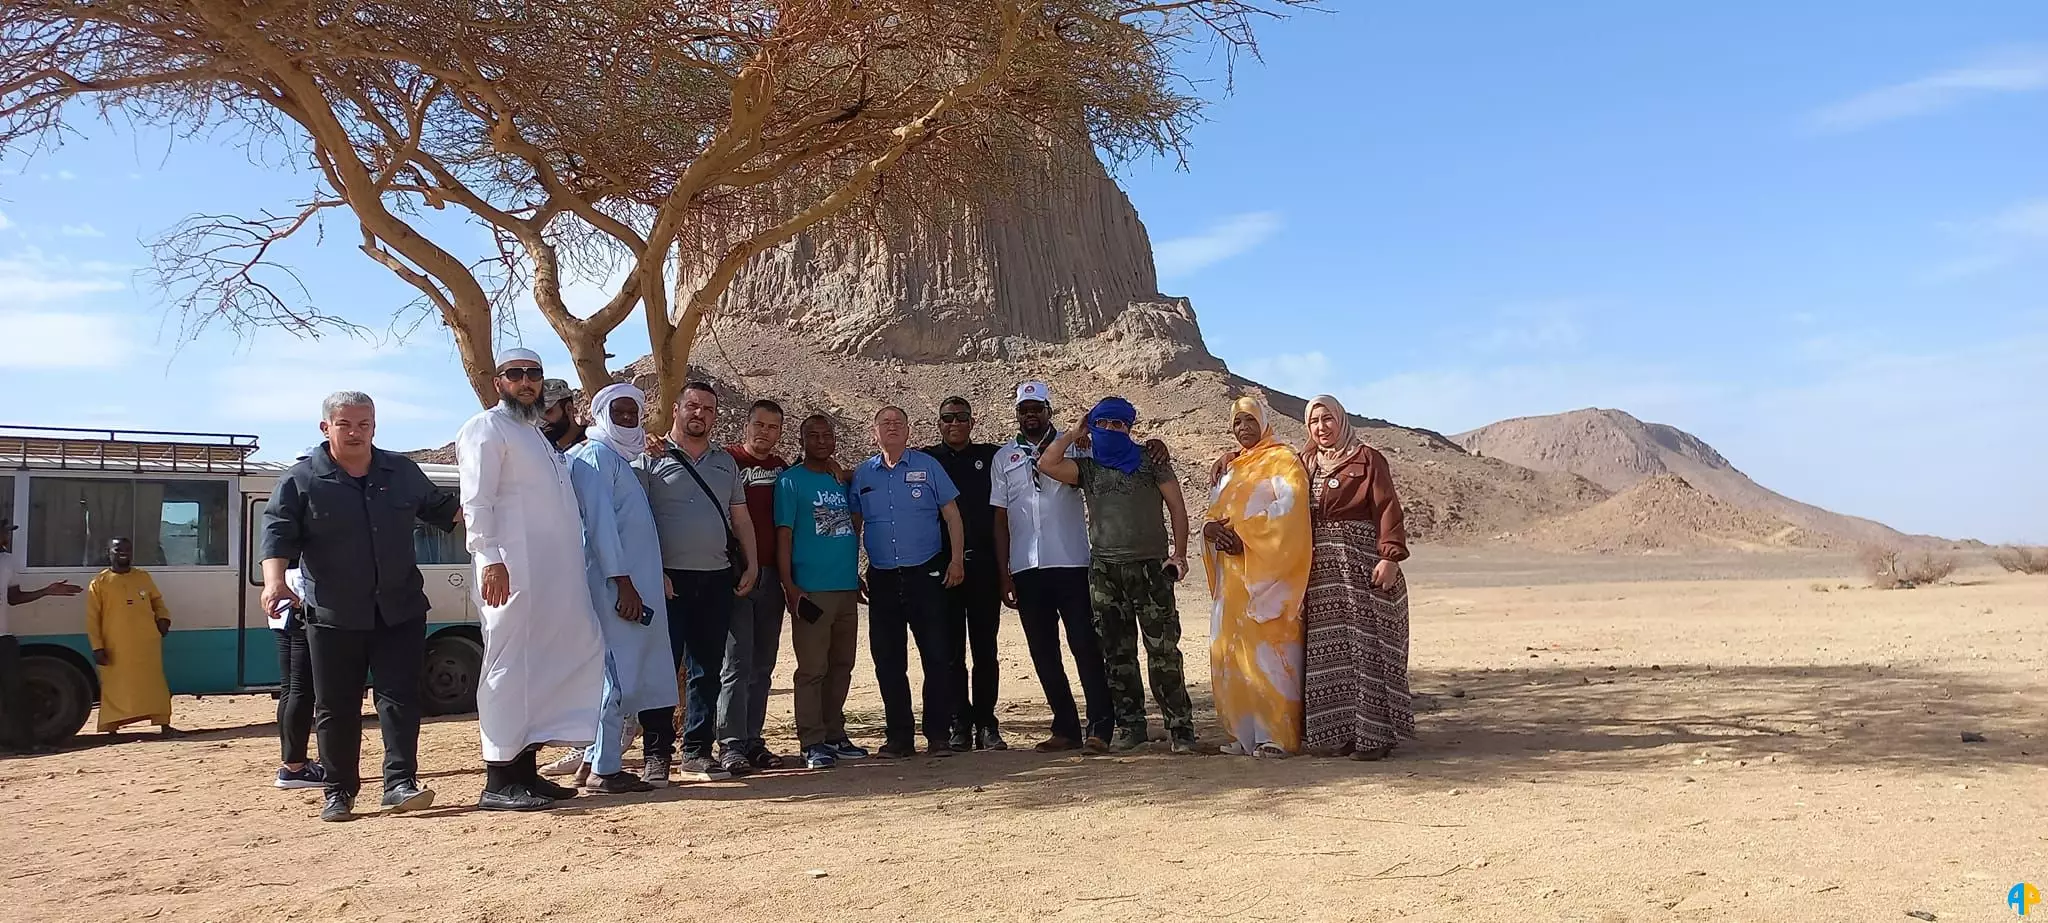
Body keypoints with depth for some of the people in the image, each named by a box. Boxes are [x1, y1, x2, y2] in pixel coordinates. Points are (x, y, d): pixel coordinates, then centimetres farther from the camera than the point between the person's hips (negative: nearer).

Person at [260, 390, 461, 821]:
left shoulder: (403, 472, 10)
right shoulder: (301, 479, 0)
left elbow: (441, 508, 23)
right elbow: (278, 532, -9)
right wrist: (275, 580, -25)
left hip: (400, 610, 2)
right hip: (333, 615, -2)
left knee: (400, 696, -2)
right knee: (335, 706, 5)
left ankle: (400, 782, 1)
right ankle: (338, 791, 15)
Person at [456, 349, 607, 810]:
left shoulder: (537, 435, 25)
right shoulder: (487, 429, -2)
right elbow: (477, 501, -12)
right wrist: (489, 558, -22)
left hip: (555, 574, 9)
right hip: (513, 570, -9)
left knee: (540, 667, 9)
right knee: (509, 665, -7)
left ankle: (525, 769, 16)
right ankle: (498, 781, -3)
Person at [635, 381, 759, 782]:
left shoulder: (725, 462, 17)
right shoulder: (650, 458, 1)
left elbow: (741, 517, 19)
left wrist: (751, 564, 8)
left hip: (716, 579, 5)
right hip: (668, 579, -5)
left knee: (707, 669, 8)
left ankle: (697, 752, 16)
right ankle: (657, 754, 3)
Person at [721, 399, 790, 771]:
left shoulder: (782, 469, 14)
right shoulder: (725, 460, -1)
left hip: (770, 576, 5)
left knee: (762, 664, 8)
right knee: (736, 662, -6)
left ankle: (753, 740, 15)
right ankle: (731, 744, -2)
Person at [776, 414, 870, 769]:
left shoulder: (843, 480, 15)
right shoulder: (791, 481, -1)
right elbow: (784, 534, -5)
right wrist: (789, 586, -11)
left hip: (847, 589, 6)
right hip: (811, 591, -6)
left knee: (841, 667, 10)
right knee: (812, 669, -5)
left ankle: (835, 735, 19)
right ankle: (813, 743, 0)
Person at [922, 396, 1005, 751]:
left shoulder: (990, 457, 10)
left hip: (983, 564, 0)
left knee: (985, 648, 4)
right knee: (951, 649, 2)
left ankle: (986, 723, 10)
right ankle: (960, 725, 9)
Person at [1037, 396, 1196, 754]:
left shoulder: (1150, 462, 6)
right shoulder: (1088, 468, 13)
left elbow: (1176, 506, 4)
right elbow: (1046, 464, -2)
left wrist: (1179, 553, -5)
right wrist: (1074, 433, 6)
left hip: (1150, 566, -3)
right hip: (1104, 570, 3)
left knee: (1163, 650, -8)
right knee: (1117, 652, 6)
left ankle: (1180, 727, -4)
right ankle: (1129, 724, 14)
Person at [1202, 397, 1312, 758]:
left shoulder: (1282, 460, 1)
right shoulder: (1228, 468, 22)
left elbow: (1288, 510, -13)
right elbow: (1215, 513, 18)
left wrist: (1243, 533, -18)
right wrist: (1211, 529, -5)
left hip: (1266, 571, -7)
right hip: (1231, 574, 7)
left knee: (1266, 648, -11)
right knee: (1231, 651, 3)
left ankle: (1278, 735, -7)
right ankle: (1244, 733, 8)